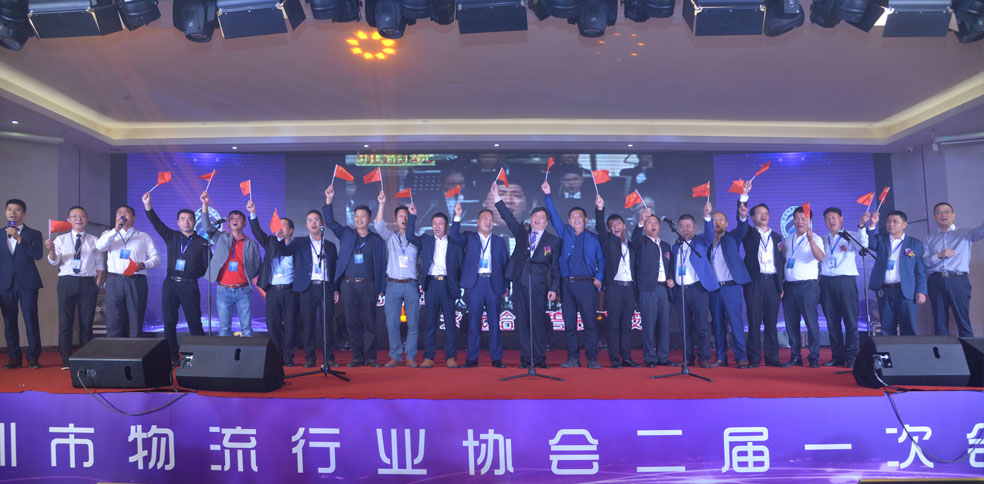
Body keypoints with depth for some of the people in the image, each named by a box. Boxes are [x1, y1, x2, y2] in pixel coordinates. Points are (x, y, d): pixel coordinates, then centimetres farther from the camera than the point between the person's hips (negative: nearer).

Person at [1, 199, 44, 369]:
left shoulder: (33, 234, 6)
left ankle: (33, 357, 0)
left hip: (27, 283, -3)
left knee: (31, 320, -6)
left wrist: (19, 238, -16)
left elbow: (37, 255, -10)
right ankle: (15, 358, 11)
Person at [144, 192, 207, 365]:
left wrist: (196, 273, -3)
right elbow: (157, 223, -1)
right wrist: (147, 205, -13)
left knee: (194, 323, -3)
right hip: (170, 284, 3)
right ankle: (172, 356, 11)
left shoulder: (202, 242, 3)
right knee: (169, 322, 4)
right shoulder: (171, 237, 10)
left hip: (190, 286, -3)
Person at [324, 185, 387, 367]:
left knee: (369, 323, -1)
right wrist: (329, 200, -10)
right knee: (353, 323, 3)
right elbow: (329, 221, 2)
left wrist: (381, 288, -1)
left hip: (368, 286, -1)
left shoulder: (377, 240, 6)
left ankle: (371, 357, 6)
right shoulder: (346, 234, 11)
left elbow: (382, 264, 5)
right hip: (349, 285, 2)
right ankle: (357, 357, 11)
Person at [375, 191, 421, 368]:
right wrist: (382, 205, -15)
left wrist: (414, 215, -13)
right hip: (393, 285, 0)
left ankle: (410, 357, 7)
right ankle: (395, 356, 9)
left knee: (413, 323, -1)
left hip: (411, 285, 0)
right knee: (392, 323, 0)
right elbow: (379, 226, -5)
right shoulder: (390, 237, 9)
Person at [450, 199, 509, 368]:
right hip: (474, 284, -1)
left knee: (494, 322, 2)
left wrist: (505, 287, 6)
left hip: (493, 284, 1)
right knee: (474, 321, 1)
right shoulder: (469, 238, 12)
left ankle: (496, 358, 9)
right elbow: (454, 237, -7)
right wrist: (457, 216, -15)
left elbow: (504, 264, 13)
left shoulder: (499, 241, 16)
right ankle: (472, 358, 8)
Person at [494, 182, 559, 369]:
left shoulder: (553, 241, 7)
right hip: (520, 284, 2)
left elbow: (555, 267, 3)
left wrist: (554, 288, -5)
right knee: (523, 322, 5)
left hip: (539, 286, -2)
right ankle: (525, 358, 10)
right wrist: (498, 199, -2)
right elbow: (509, 218, 6)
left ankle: (540, 358, 6)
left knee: (539, 322, -2)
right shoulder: (522, 233, 13)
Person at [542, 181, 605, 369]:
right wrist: (547, 195, 2)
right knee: (569, 324, 4)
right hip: (567, 284, 2)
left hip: (586, 284, -2)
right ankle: (573, 358, 10)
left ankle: (592, 359, -1)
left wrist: (599, 277, -3)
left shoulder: (593, 238, 10)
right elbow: (554, 215, 9)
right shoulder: (565, 233, 14)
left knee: (590, 322, -5)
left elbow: (601, 259, 11)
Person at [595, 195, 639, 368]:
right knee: (614, 324, -3)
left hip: (630, 288, 4)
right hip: (614, 287, -4)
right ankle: (614, 359, 1)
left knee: (627, 325, 6)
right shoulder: (608, 241, 8)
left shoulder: (632, 246, 18)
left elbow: (636, 268, 17)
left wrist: (637, 290, 10)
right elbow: (600, 227, -10)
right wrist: (600, 209, -24)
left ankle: (626, 358, 10)